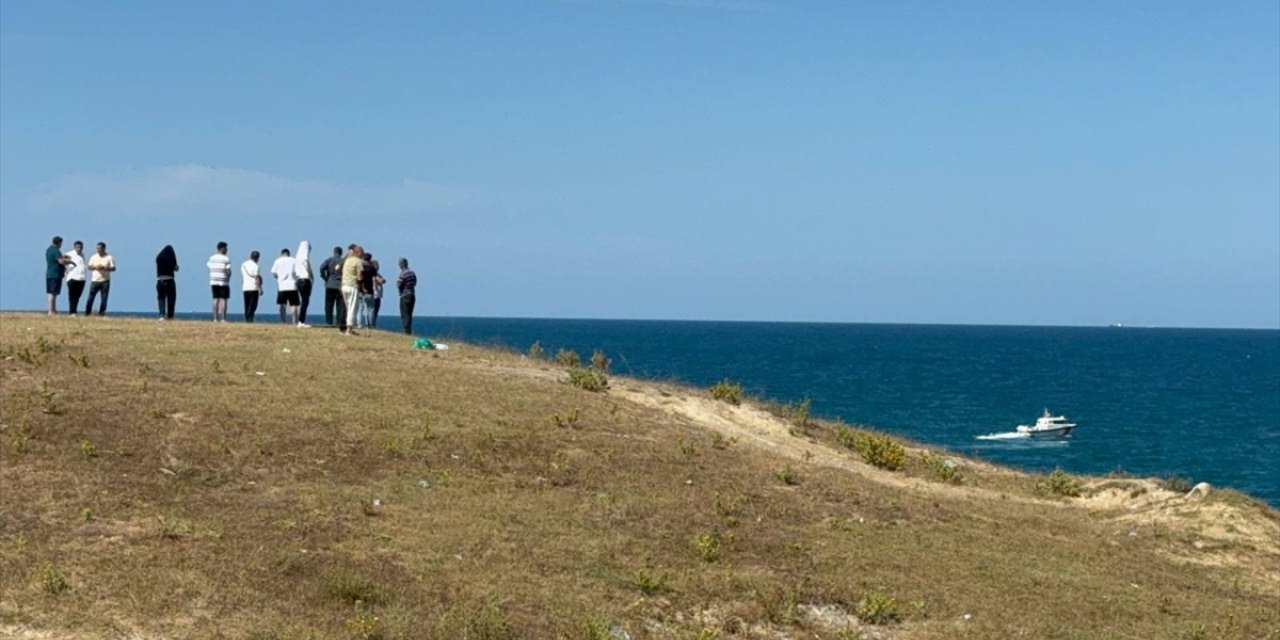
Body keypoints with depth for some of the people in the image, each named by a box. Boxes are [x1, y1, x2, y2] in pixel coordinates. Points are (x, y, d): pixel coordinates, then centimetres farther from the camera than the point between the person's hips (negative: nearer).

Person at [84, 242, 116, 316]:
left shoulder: (109, 258, -2)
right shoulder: (94, 257, 7)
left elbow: (113, 268, -6)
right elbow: (89, 267, 5)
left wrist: (104, 268, -21)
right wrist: (95, 267, -15)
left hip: (105, 281, -2)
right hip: (95, 280, 2)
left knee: (104, 299, -2)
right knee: (90, 298, -2)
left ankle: (101, 314, 3)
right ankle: (87, 313, 4)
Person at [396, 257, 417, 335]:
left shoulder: (403, 274, -16)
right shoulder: (412, 273, 7)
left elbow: (398, 285, -14)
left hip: (405, 296, -7)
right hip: (412, 295, 7)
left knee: (404, 315, -4)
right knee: (409, 315, 14)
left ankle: (407, 331, -9)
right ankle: (409, 331, 15)